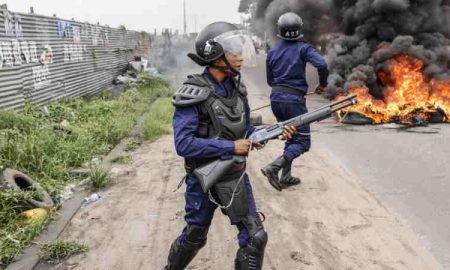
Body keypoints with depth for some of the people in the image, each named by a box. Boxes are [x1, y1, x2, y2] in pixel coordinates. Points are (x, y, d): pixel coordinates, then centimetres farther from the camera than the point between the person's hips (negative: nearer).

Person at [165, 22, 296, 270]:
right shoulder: (193, 94, -20)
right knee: (194, 237, 17)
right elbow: (183, 144, -26)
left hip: (236, 176, 5)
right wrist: (231, 147, -24)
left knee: (255, 237, 5)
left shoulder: (236, 88, 0)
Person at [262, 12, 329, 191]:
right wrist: (322, 84, -3)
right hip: (294, 100, -6)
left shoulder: (272, 52, 9)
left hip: (276, 99, 6)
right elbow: (321, 64, -19)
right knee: (303, 142, 1)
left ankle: (285, 177, 19)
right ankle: (273, 168, -17)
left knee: (291, 137, 20)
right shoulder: (303, 47, -5)